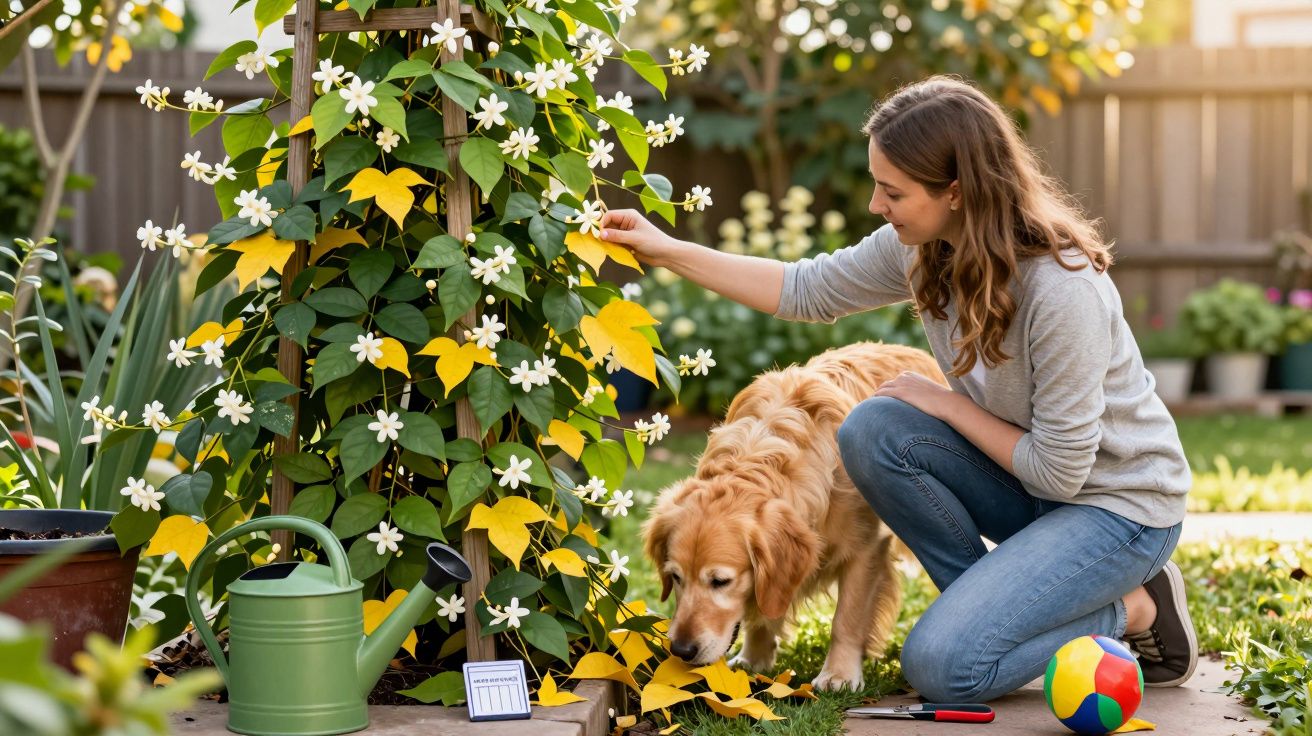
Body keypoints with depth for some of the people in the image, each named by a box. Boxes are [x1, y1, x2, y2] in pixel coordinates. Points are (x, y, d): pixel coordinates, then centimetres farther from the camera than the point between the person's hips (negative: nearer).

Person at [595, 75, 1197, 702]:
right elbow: (807, 291, 6)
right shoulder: (922, 245, -8)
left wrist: (946, 403, -14)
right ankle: (991, 604, -2)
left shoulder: (1062, 289, -31)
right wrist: (668, 251, 1)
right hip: (1034, 479, 7)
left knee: (940, 666, -20)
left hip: (1121, 503, -7)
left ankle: (1132, 610, 2)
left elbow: (1058, 469, -24)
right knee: (872, 430, -16)